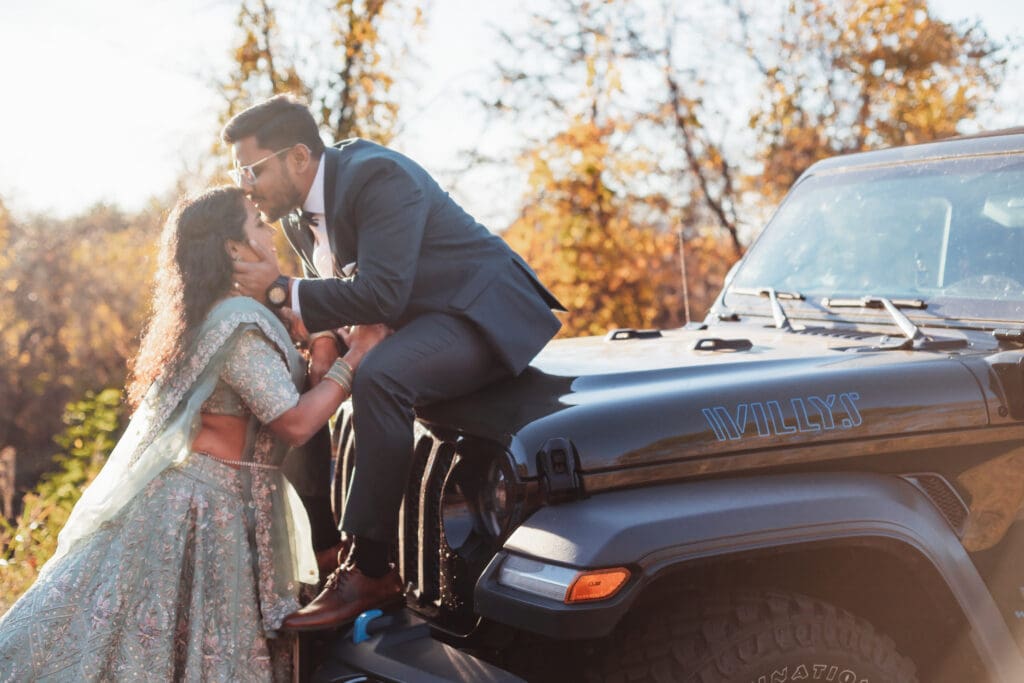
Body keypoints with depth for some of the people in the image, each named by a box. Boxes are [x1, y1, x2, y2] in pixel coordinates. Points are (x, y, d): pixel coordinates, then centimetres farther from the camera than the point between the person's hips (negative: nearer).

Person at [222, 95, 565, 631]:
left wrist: (280, 290, -26)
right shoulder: (298, 209, 5)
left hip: (485, 313, -10)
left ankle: (370, 571, -28)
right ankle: (328, 550, 9)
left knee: (378, 379, -35)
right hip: (417, 323, 10)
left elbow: (382, 295, -31)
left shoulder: (377, 177, -24)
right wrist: (325, 336, -8)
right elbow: (329, 283, 15)